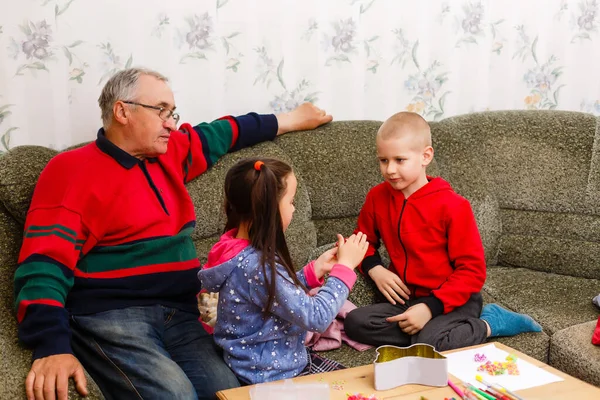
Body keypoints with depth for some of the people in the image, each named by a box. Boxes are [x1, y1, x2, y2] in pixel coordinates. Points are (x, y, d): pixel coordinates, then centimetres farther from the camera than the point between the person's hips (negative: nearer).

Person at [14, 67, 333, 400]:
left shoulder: (170, 154, 16)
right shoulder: (72, 170, -4)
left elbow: (221, 134, 33)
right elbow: (44, 266, -13)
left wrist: (293, 119, 43)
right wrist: (53, 347, -28)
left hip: (180, 315, 6)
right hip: (109, 317, -5)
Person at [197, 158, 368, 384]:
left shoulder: (243, 247, -2)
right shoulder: (256, 267, -31)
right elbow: (315, 317, -26)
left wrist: (315, 270, 2)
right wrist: (344, 267, -16)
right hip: (271, 377, -9)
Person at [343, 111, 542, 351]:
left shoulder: (452, 205, -15)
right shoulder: (377, 197, 0)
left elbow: (473, 270, -13)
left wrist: (431, 308, -23)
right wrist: (375, 269, -5)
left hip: (453, 300, -5)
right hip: (406, 299, 5)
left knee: (428, 345, -33)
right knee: (354, 323, -19)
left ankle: (488, 325, -4)